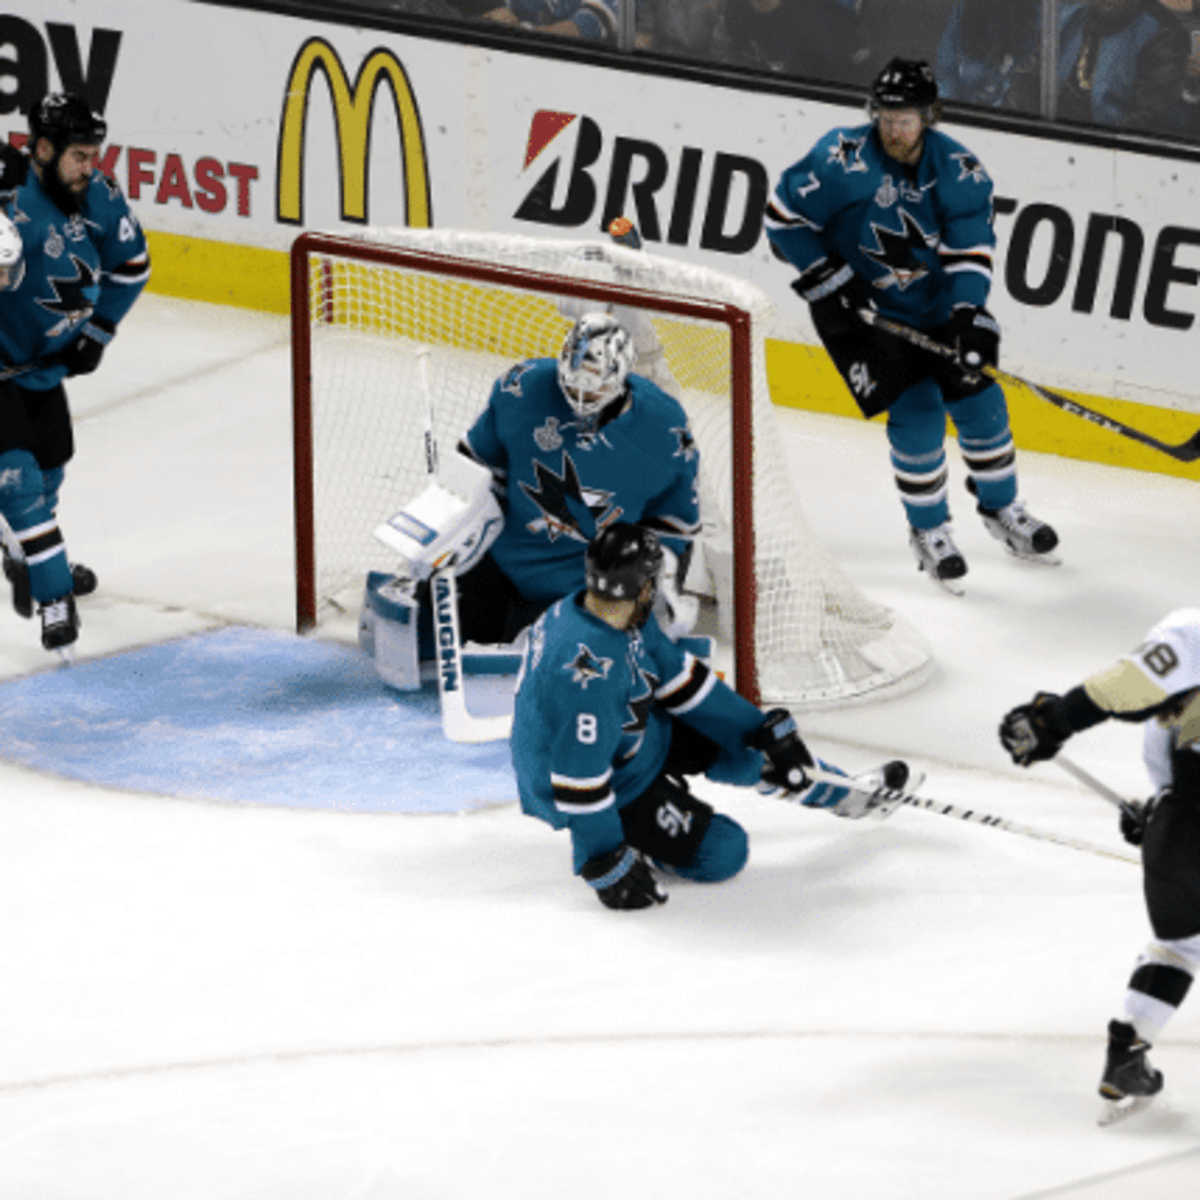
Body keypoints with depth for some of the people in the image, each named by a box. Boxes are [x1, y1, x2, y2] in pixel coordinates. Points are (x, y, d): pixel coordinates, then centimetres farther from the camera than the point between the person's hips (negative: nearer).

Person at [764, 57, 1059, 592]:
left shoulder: (960, 172, -13)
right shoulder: (844, 160, -23)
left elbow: (970, 250, -16)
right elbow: (784, 217, -15)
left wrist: (971, 316, -31)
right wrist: (827, 281, -17)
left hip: (932, 306, 4)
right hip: (857, 307, -4)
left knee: (979, 398, 4)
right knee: (917, 411, -13)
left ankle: (1001, 508, 29)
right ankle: (928, 529, 6)